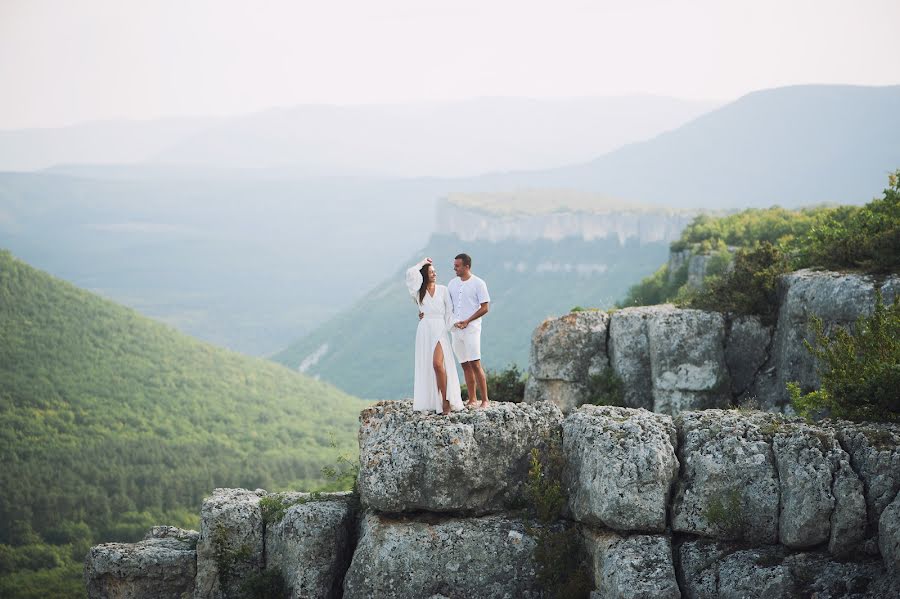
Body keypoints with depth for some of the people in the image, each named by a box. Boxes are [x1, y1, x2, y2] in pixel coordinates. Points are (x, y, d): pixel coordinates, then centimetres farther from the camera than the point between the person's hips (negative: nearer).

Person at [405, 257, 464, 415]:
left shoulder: (442, 290, 7)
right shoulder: (418, 291, 6)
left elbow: (449, 311, 8)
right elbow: (410, 274, -10)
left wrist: (447, 329, -2)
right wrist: (422, 263, 2)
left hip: (439, 330, -2)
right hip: (424, 331, 2)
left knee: (438, 364, -17)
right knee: (426, 366, 3)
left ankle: (445, 400, -11)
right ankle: (431, 401, 10)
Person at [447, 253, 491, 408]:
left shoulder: (478, 283, -3)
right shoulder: (452, 284, 14)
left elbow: (484, 308, -7)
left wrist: (467, 321, -14)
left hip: (471, 329, -6)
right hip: (455, 330, 6)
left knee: (475, 364, -12)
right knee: (465, 365, 6)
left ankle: (485, 400, -9)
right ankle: (472, 400, 10)